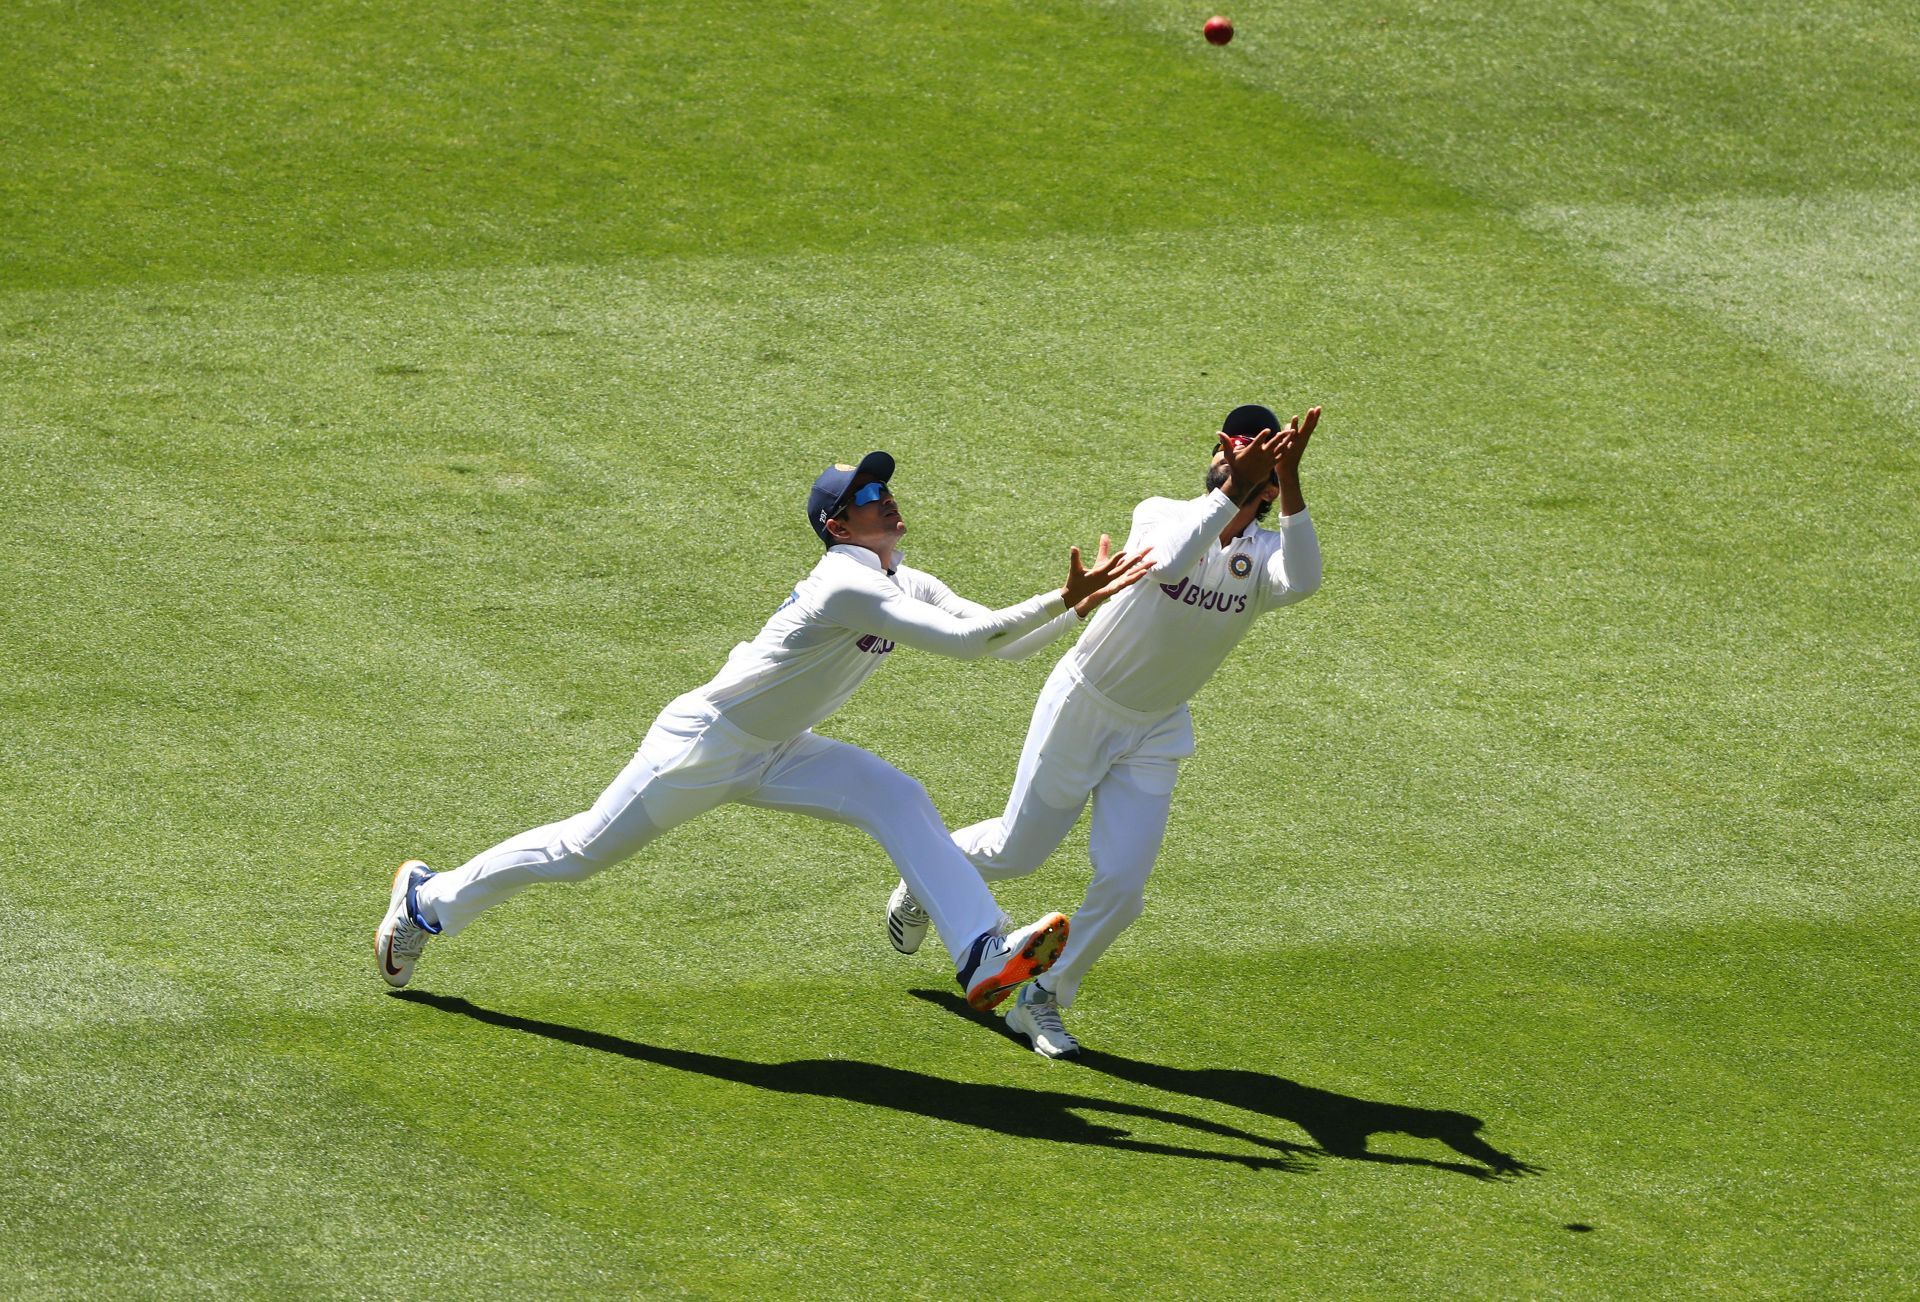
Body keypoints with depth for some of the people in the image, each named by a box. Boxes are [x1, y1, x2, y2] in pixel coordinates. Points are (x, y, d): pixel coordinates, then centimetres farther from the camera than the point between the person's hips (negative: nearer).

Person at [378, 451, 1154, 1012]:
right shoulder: (847, 586, -30)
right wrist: (1061, 601, -40)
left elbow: (1001, 644, -3)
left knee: (896, 801, -13)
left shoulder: (907, 588, -1)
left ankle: (983, 956, -22)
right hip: (702, 748, -8)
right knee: (584, 851, 5)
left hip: (775, 757, 8)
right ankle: (430, 900, 27)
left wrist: (1081, 607, -16)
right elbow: (967, 642, -39)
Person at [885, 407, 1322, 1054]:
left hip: (1155, 734, 2)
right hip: (1081, 708, -2)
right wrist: (1231, 492, -47)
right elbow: (1168, 562, -41)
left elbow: (1301, 581, -40)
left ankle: (1041, 1000, 16)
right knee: (1016, 851, 9)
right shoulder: (1161, 514, -16)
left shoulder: (1264, 556, -14)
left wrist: (1287, 481, -50)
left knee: (1123, 885, -5)